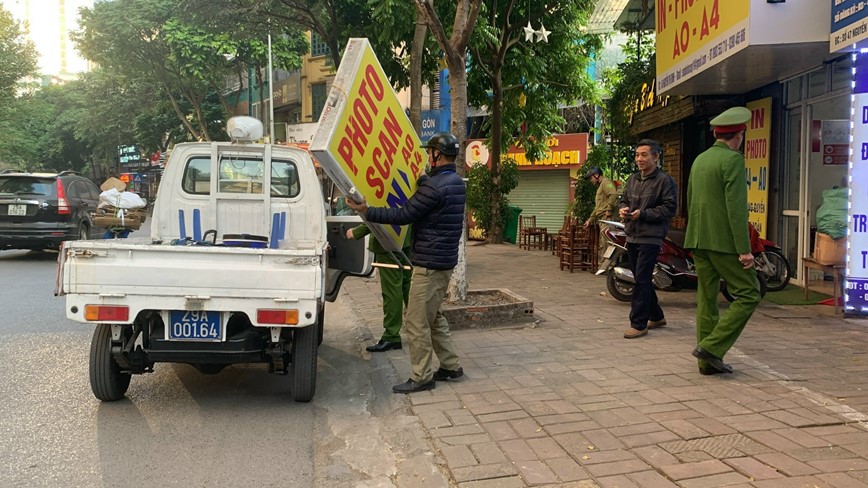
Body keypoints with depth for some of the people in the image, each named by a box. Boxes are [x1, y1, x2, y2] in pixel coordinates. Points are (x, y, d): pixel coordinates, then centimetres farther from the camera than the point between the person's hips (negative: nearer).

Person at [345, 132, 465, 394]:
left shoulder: (435, 187, -20)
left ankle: (421, 377, 7)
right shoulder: (456, 183, 11)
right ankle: (451, 366, 26)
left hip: (429, 263, -10)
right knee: (433, 317, 20)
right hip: (444, 260, 10)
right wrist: (423, 180, 23)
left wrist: (366, 211, -14)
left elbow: (403, 215, -19)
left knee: (416, 322, -2)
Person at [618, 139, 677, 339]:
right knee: (642, 279, 15)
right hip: (632, 236, 8)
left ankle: (638, 323, -3)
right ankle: (656, 316, 30)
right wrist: (622, 209, -1)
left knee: (642, 280, -10)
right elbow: (624, 200, 23)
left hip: (650, 238, -8)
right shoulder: (632, 179, 15)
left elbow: (670, 208, -12)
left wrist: (643, 214, -19)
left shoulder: (665, 180, -7)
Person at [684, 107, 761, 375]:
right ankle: (711, 346, -5)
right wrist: (744, 249, -16)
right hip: (724, 241, -8)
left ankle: (708, 362, 15)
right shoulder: (733, 159, -11)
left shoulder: (699, 159, 14)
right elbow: (736, 207, -17)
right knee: (748, 294, 2)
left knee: (707, 298, 11)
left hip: (698, 241, 8)